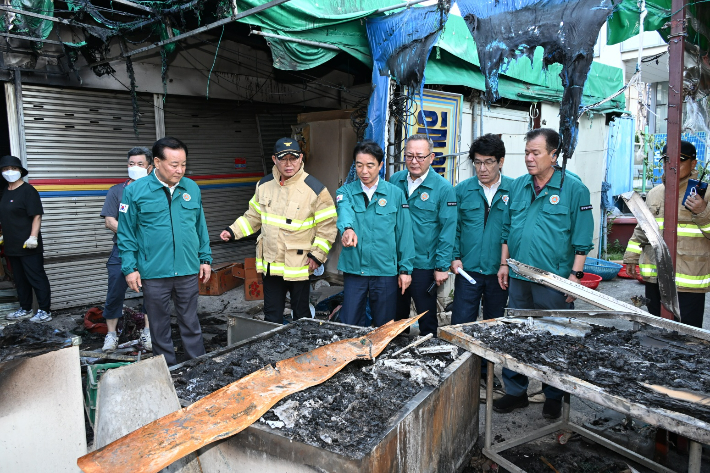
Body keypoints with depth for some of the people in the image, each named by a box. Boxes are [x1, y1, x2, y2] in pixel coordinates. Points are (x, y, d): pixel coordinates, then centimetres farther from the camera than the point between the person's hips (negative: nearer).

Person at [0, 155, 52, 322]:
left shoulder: (28, 191, -11)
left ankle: (45, 312, 4)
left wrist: (33, 236, -24)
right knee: (20, 279, 16)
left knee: (37, 279, -2)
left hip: (28, 246, -8)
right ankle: (25, 310, 26)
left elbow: (37, 216, -17)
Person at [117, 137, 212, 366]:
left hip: (188, 271, 2)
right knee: (160, 326, 12)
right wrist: (129, 268, -7)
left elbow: (200, 227, 11)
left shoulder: (192, 188, 5)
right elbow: (126, 234, -2)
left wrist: (205, 259, 9)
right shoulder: (135, 191, -5)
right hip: (154, 273, -2)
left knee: (191, 322, 13)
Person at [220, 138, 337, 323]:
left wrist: (317, 255, -13)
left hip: (300, 266, -4)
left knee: (301, 315, 11)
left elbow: (327, 226, -8)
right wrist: (233, 231, 4)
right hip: (270, 264, 4)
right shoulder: (264, 185, 5)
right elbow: (254, 216, 16)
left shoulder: (316, 189, -11)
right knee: (272, 315, 15)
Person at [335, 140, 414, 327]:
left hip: (386, 271, 0)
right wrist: (347, 228, -43)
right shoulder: (346, 191, 2)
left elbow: (404, 233, 2)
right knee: (349, 326, 7)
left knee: (385, 327, 10)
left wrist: (405, 269, -1)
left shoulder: (396, 194, 1)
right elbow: (344, 212, -21)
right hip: (354, 269, 1)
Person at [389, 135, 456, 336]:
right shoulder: (395, 180, 4)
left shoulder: (443, 188, -8)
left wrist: (442, 267, -11)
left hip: (424, 265, -4)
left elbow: (448, 230, -8)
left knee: (427, 318, 7)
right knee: (396, 316, 17)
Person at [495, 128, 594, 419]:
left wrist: (575, 274, -10)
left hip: (555, 280, -4)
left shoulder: (573, 188, -4)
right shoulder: (517, 187, 9)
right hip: (518, 278, 5)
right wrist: (504, 264, 11)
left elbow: (582, 239, -5)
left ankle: (554, 396, 25)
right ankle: (516, 392, 25)